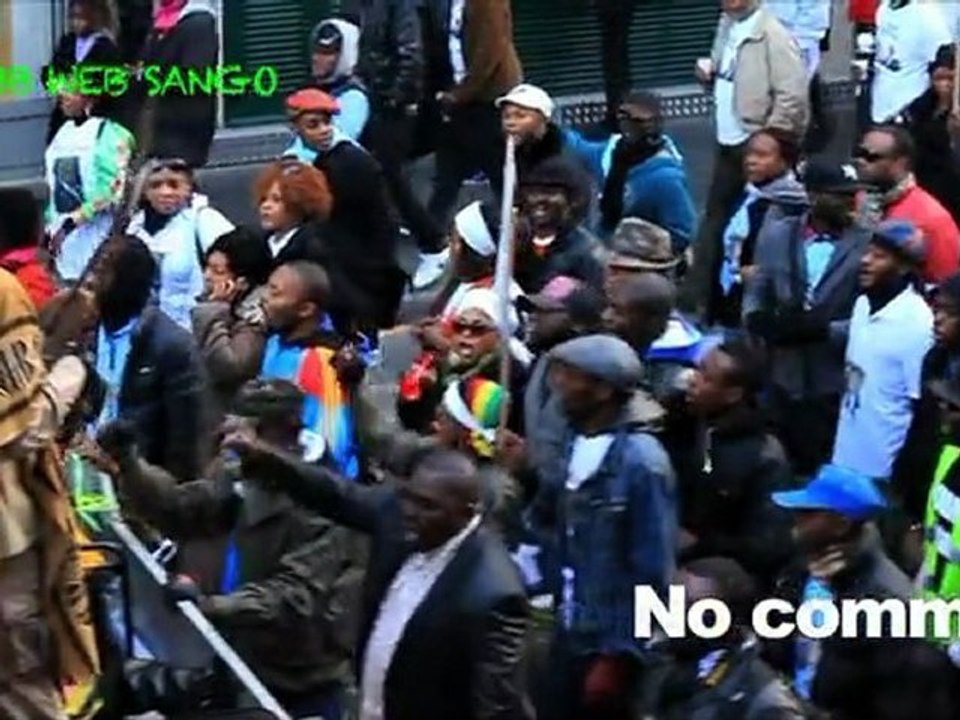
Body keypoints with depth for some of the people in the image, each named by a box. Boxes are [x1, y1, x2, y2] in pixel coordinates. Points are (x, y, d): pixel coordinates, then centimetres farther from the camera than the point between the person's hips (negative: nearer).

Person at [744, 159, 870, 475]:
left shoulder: (866, 246, -8)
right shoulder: (777, 236, 5)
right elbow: (755, 295, 11)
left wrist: (822, 330, -22)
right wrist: (760, 320, -10)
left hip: (836, 388, -3)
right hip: (784, 382, 3)